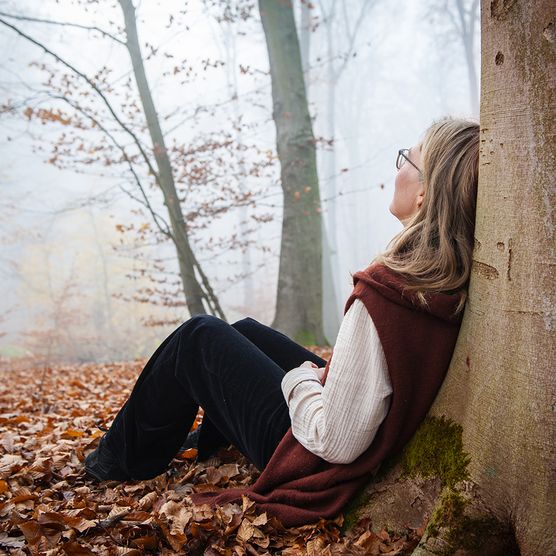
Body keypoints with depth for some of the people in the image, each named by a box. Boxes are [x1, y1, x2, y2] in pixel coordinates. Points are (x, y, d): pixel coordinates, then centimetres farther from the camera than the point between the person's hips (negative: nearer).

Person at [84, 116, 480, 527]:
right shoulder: (457, 277, -9)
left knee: (199, 337, 5)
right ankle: (209, 437, 47)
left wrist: (300, 378, -12)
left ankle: (126, 458, 26)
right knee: (246, 331, 23)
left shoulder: (383, 291, -33)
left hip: (318, 459, -8)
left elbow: (336, 442, -30)